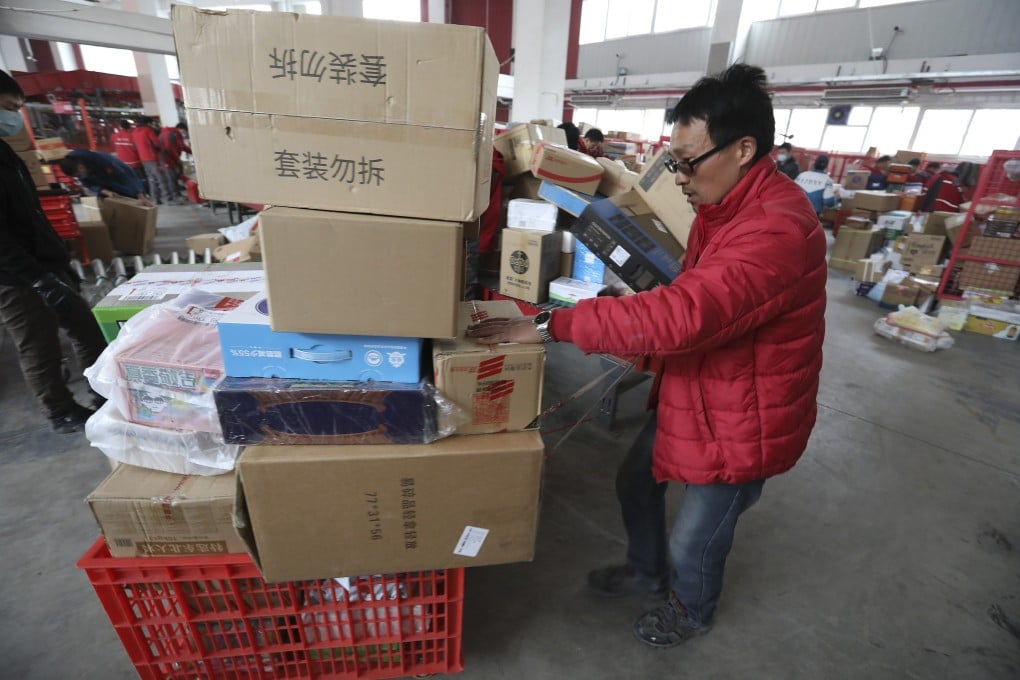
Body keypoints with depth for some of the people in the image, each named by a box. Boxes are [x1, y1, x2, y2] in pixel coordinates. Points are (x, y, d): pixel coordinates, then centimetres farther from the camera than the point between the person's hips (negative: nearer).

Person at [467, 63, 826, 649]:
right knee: (636, 483, 22)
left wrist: (550, 326, -37)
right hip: (688, 394, 9)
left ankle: (693, 612, 50)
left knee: (694, 542, 13)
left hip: (740, 421, -9)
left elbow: (678, 315, -41)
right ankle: (647, 573, 52)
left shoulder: (777, 231, -31)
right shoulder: (727, 205, 2)